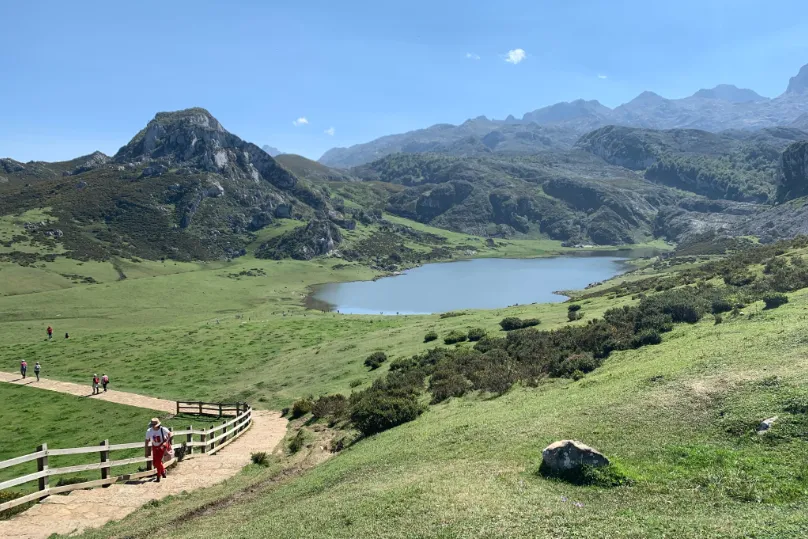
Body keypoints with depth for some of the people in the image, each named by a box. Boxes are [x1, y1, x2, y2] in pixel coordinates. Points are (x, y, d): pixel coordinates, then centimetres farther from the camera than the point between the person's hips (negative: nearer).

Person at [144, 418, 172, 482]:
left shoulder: (163, 429, -24)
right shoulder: (149, 431, -18)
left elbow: (169, 434, -2)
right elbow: (147, 442, -7)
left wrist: (167, 441, -14)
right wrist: (146, 452, -5)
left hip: (162, 446, -4)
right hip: (155, 447, 4)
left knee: (158, 461, -13)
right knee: (154, 462, 5)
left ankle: (158, 476, 5)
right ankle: (163, 470, 35)